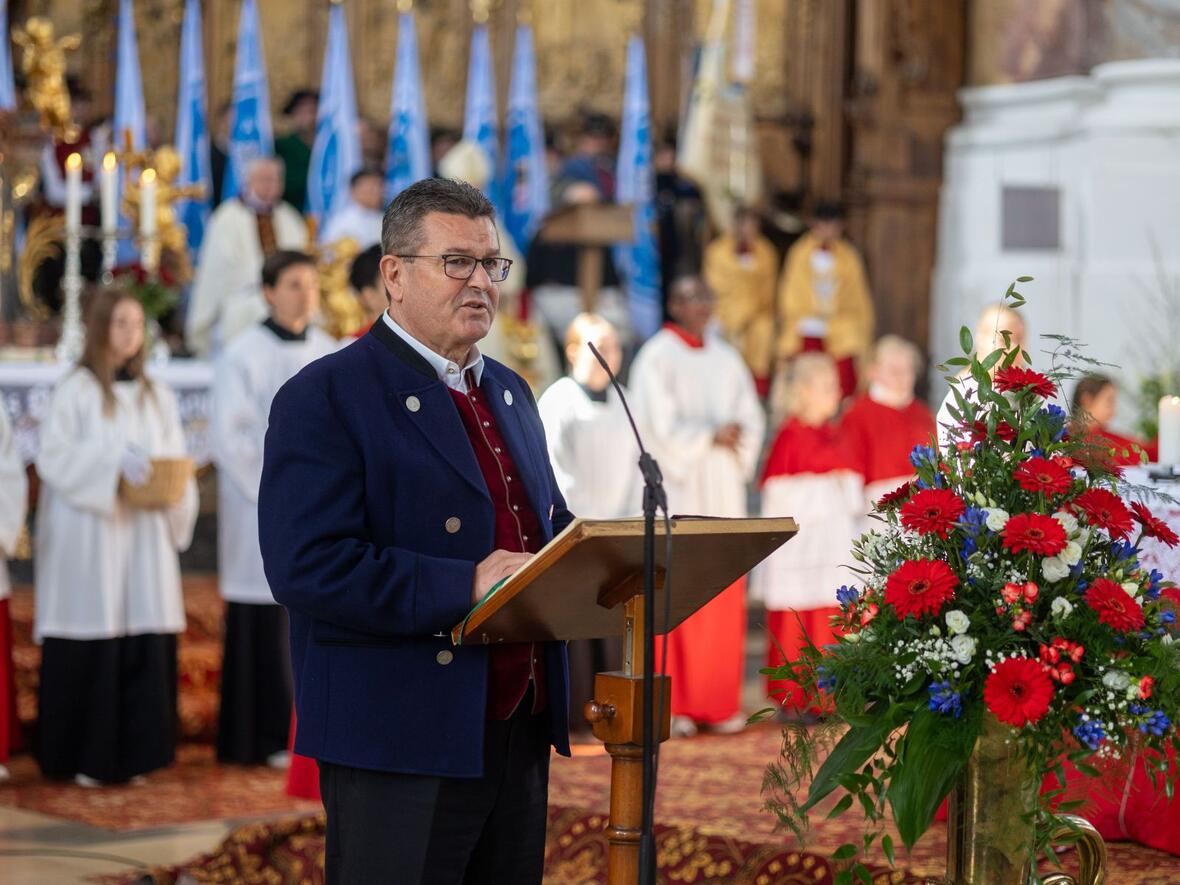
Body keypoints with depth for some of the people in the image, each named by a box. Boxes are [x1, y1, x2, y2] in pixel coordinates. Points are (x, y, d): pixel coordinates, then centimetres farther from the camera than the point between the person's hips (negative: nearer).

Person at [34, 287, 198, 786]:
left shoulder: (156, 395, 14)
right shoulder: (76, 391, 0)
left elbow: (175, 460, 14)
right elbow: (54, 456, -8)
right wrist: (113, 465, -18)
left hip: (145, 538, 4)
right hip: (89, 538, -4)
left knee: (146, 647, -1)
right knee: (91, 647, -4)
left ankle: (133, 753, 7)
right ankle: (85, 758, 4)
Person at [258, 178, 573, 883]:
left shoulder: (511, 394, 17)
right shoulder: (325, 398, -9)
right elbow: (306, 566, -19)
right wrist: (465, 586, -24)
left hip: (519, 736, 8)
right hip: (401, 742, -8)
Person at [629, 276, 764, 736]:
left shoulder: (727, 359, 16)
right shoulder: (656, 359, -2)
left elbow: (751, 418, 11)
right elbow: (659, 425, -11)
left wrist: (734, 438, -9)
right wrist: (709, 438, -12)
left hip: (723, 491, 5)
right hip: (677, 490, -5)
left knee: (724, 598, 2)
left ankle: (720, 702, 6)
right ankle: (671, 703, -4)